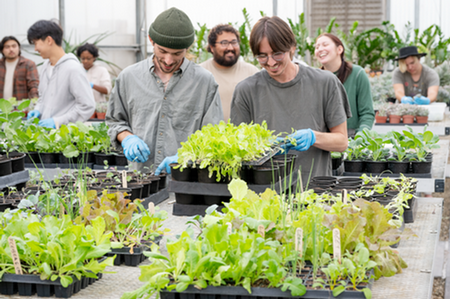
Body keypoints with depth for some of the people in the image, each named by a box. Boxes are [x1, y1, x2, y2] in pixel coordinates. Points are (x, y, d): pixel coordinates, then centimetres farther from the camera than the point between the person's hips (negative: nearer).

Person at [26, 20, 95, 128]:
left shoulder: (73, 68, -10)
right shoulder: (46, 66, 15)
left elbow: (88, 107, -14)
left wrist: (57, 121, -15)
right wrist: (37, 110, 9)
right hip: (44, 129, 7)